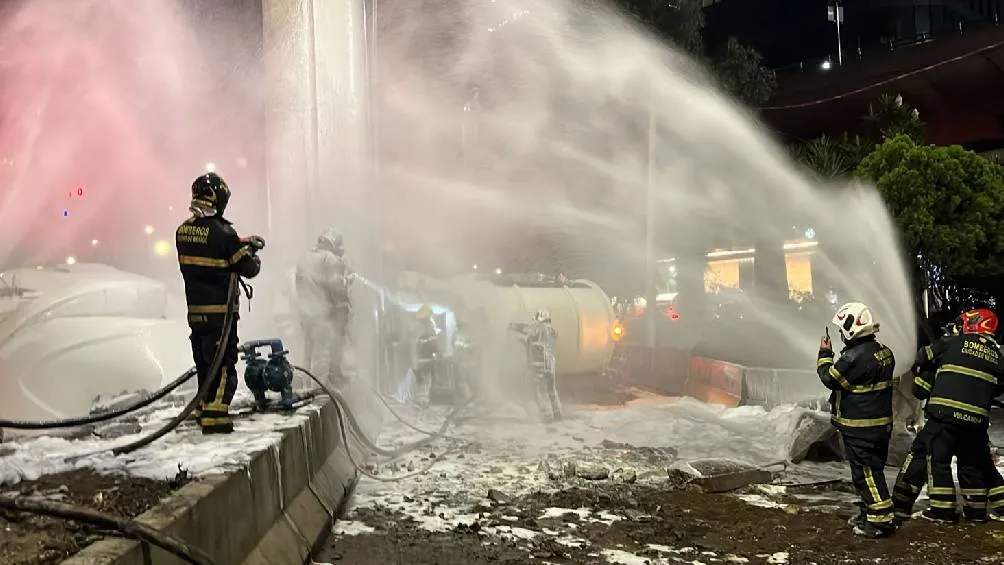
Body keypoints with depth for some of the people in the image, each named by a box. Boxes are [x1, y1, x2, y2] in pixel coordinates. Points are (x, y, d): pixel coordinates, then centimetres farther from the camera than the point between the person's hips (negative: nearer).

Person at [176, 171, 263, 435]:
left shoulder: (183, 231, 5)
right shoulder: (222, 232, -17)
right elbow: (248, 269, -11)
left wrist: (242, 243, 18)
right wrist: (254, 256, 10)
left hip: (195, 310, 7)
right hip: (220, 311, -7)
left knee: (204, 360, 19)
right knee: (223, 362, -2)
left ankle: (203, 408, 28)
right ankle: (214, 416, -7)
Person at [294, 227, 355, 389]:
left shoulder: (303, 259, 14)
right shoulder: (330, 259, -11)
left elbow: (298, 284, 18)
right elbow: (335, 286, -17)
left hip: (305, 313, 8)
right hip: (325, 314, -8)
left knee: (311, 353, 15)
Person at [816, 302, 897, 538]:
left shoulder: (855, 357, -24)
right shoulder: (883, 352, 6)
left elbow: (831, 378, -14)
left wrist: (824, 355, 0)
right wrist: (832, 357, 10)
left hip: (859, 427, -9)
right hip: (882, 423, 9)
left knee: (866, 472, -2)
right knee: (872, 469, 19)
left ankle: (881, 519, 0)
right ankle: (870, 513, 30)